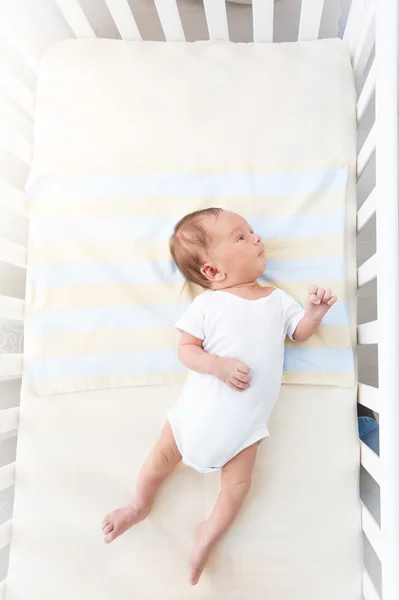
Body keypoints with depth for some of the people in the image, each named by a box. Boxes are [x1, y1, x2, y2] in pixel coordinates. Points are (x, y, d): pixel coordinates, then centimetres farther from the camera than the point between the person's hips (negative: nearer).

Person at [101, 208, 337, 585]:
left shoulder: (278, 300, 4)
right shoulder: (207, 303, -7)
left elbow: (300, 332, 12)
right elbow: (186, 349, -8)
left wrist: (315, 311, -9)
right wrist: (219, 365, -25)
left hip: (245, 419, 2)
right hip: (198, 405, -2)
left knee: (238, 482, 2)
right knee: (164, 454, 8)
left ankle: (208, 535, 29)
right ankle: (140, 505, 37)